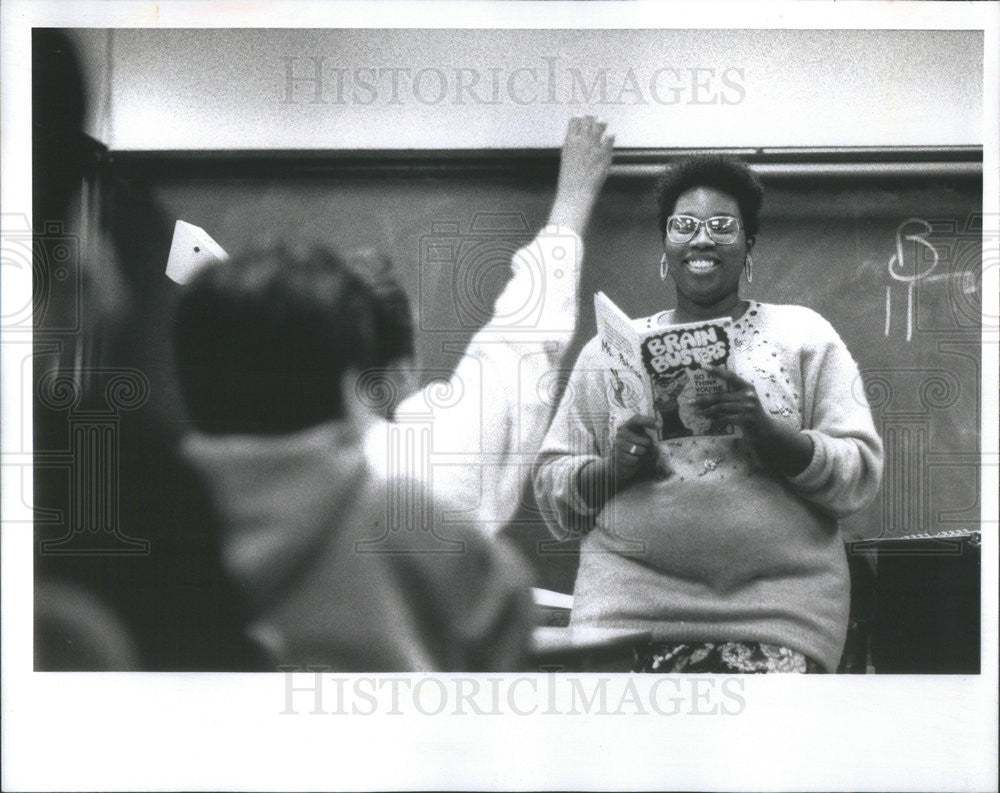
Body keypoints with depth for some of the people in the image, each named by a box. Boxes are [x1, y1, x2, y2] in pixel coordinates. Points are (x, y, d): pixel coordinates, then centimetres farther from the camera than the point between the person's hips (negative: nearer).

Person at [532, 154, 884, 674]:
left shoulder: (804, 334, 12)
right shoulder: (611, 347, 15)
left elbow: (862, 474, 4)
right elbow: (549, 487, 14)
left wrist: (766, 430, -14)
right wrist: (612, 468, -8)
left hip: (779, 602, 0)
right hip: (630, 601, 1)